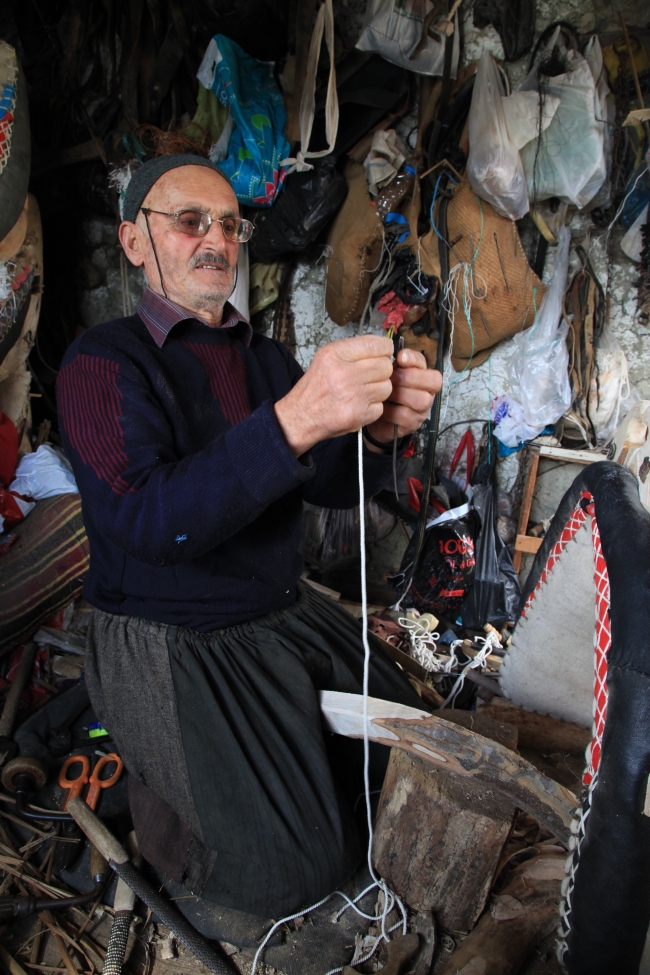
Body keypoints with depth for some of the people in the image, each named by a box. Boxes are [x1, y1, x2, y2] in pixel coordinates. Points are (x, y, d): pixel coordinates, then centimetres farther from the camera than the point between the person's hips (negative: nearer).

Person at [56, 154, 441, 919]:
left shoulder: (267, 359, 9)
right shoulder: (103, 362, -11)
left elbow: (332, 486, -3)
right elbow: (147, 523, -27)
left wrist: (380, 430, -27)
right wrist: (292, 421, -40)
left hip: (286, 616, 7)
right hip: (172, 645, -6)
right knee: (297, 870, -9)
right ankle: (155, 793, 16)